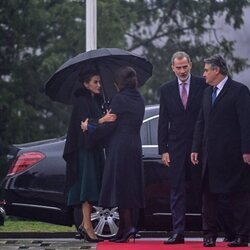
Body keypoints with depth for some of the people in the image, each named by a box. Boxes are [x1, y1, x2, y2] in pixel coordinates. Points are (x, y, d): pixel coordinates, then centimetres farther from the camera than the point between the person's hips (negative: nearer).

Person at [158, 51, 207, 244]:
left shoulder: (203, 85, 0)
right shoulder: (166, 90, 8)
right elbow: (163, 122, 8)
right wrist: (163, 150, 1)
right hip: (176, 147, 2)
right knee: (177, 190, 1)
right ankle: (178, 232, 2)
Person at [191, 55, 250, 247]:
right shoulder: (208, 93, 16)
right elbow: (201, 123, 16)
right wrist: (196, 148, 9)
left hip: (233, 154, -7)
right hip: (211, 155, 7)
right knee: (209, 195, 8)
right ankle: (210, 234, 14)